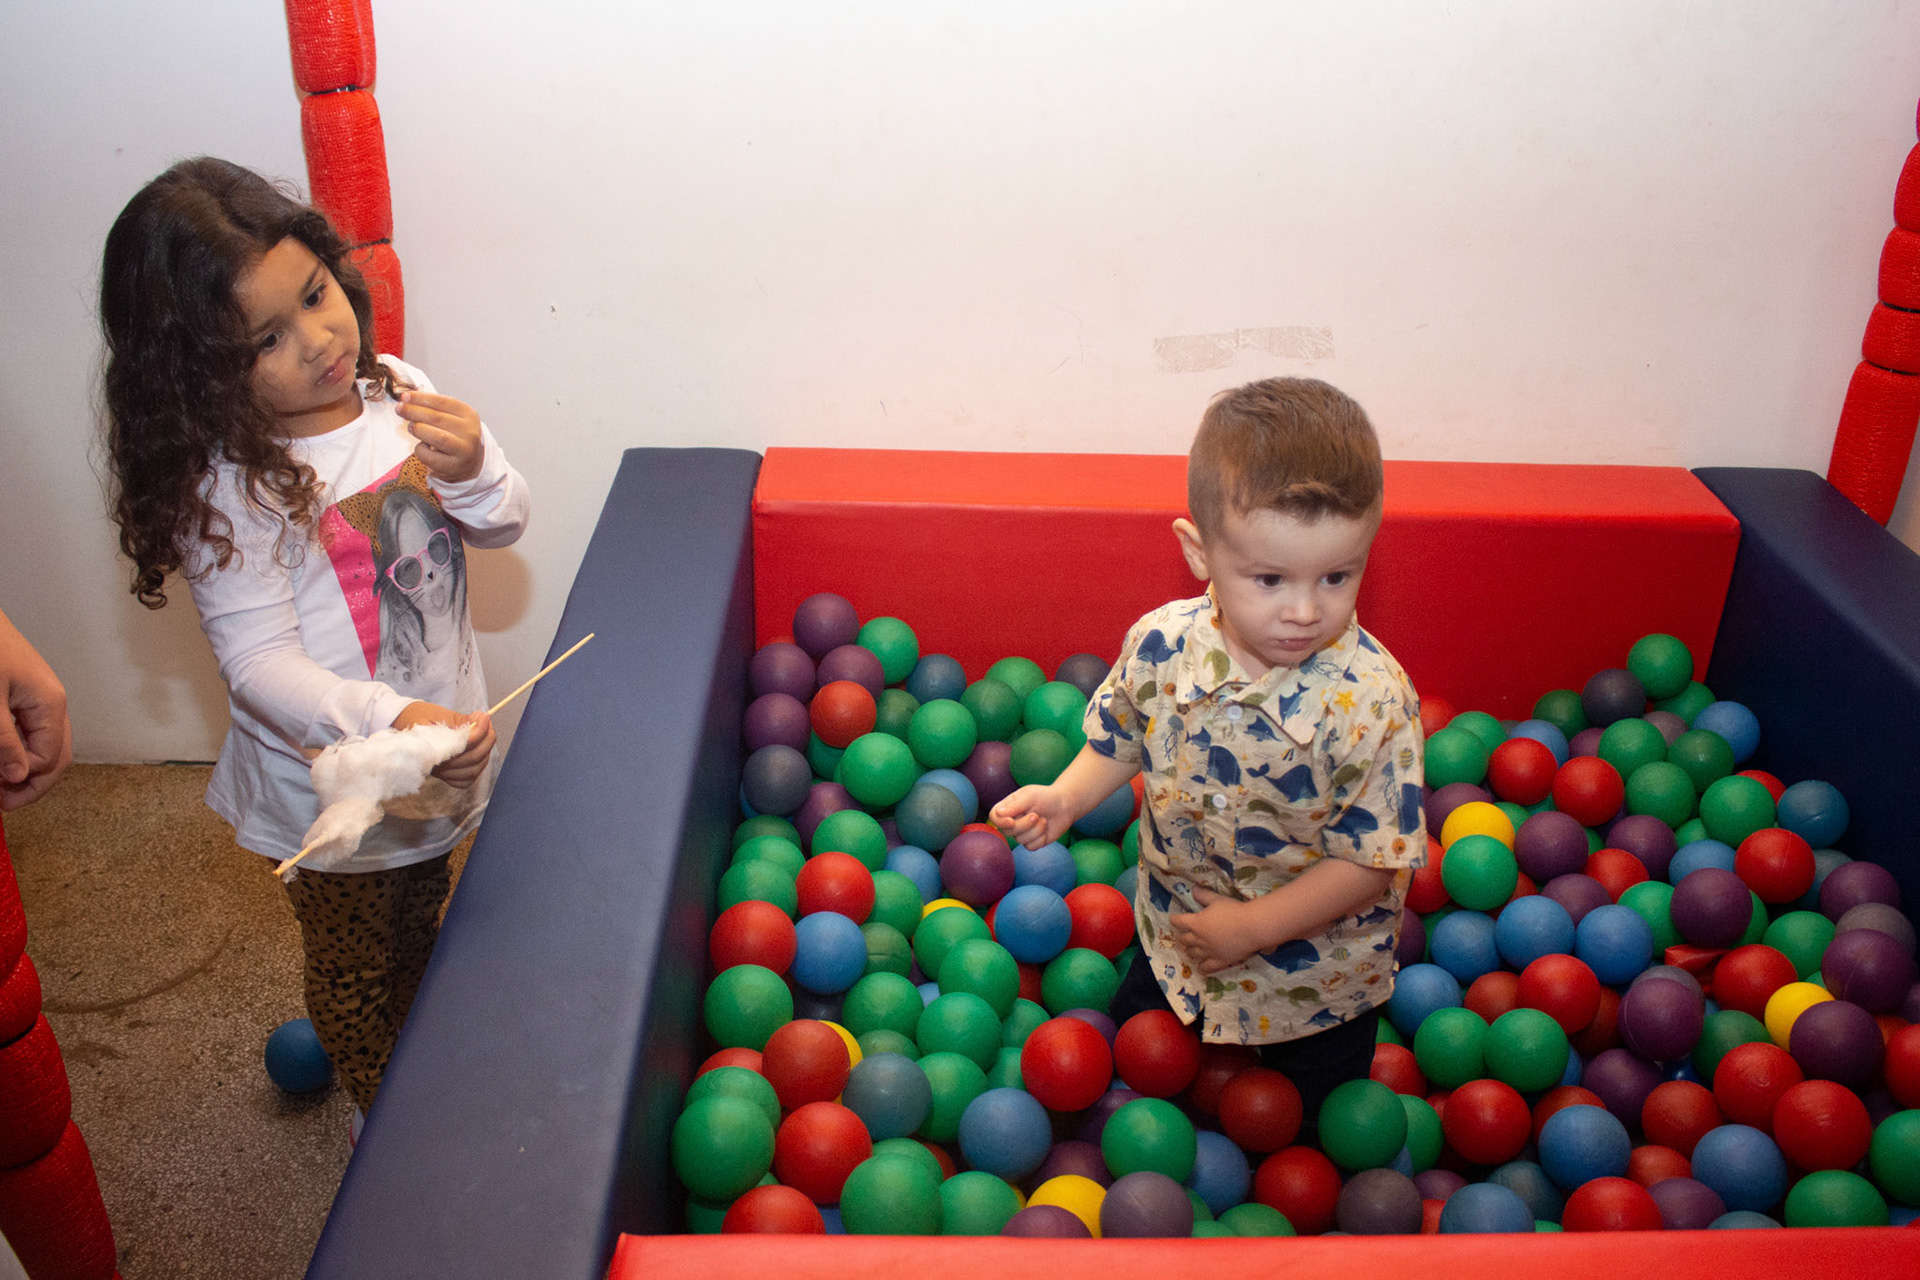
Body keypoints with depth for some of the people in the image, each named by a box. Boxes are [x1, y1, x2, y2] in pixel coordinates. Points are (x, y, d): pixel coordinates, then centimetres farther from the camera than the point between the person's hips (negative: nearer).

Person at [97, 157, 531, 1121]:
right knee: (355, 967, 19)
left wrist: (471, 471, -23)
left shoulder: (393, 392, -8)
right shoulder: (225, 488, -26)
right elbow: (261, 663, -27)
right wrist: (391, 721, -43)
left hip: (444, 750, 6)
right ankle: (383, 1114, 46)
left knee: (422, 929, 30)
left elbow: (501, 528, 1)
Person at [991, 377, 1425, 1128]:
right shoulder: (1161, 645, -20)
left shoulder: (1371, 699, -32)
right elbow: (1121, 739, 1)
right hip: (1175, 942, 4)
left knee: (1306, 1142, 21)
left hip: (1313, 983, -3)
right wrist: (1066, 798, -15)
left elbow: (1374, 858, -24)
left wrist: (1255, 927, -26)